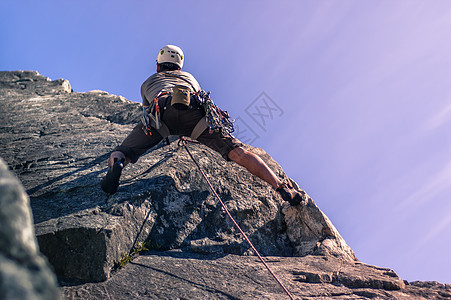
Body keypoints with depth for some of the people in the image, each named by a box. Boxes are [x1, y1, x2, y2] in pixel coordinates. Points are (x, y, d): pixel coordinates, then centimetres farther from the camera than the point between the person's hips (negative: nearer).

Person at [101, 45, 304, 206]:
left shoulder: (147, 83, 45)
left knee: (118, 155, 5)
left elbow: (148, 112, 58)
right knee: (237, 151, -4)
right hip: (192, 109, 1)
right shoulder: (189, 77, 47)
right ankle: (281, 187, -19)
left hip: (161, 108, 0)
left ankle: (117, 164, -33)